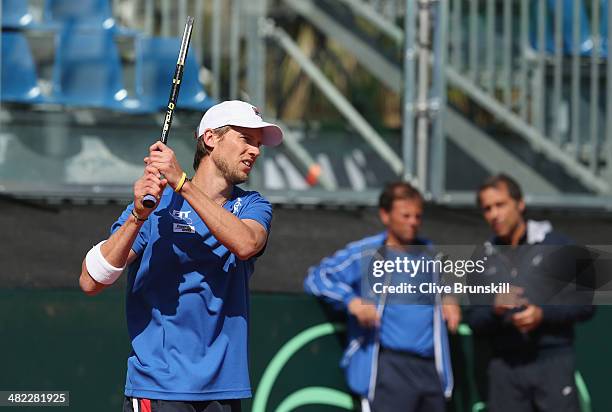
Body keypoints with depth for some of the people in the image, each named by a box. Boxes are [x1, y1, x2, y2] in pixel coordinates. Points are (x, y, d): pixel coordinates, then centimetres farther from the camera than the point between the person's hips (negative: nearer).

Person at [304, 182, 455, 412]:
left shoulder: (430, 253, 18)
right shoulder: (364, 254, 1)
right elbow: (316, 278, -3)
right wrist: (352, 301, -18)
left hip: (431, 367, 6)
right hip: (389, 365, -6)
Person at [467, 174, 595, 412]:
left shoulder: (556, 246, 3)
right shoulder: (484, 260, 12)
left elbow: (585, 304, 1)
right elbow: (474, 322, 12)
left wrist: (543, 314, -14)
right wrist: (494, 310, -10)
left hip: (552, 362, -3)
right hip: (505, 364, 3)